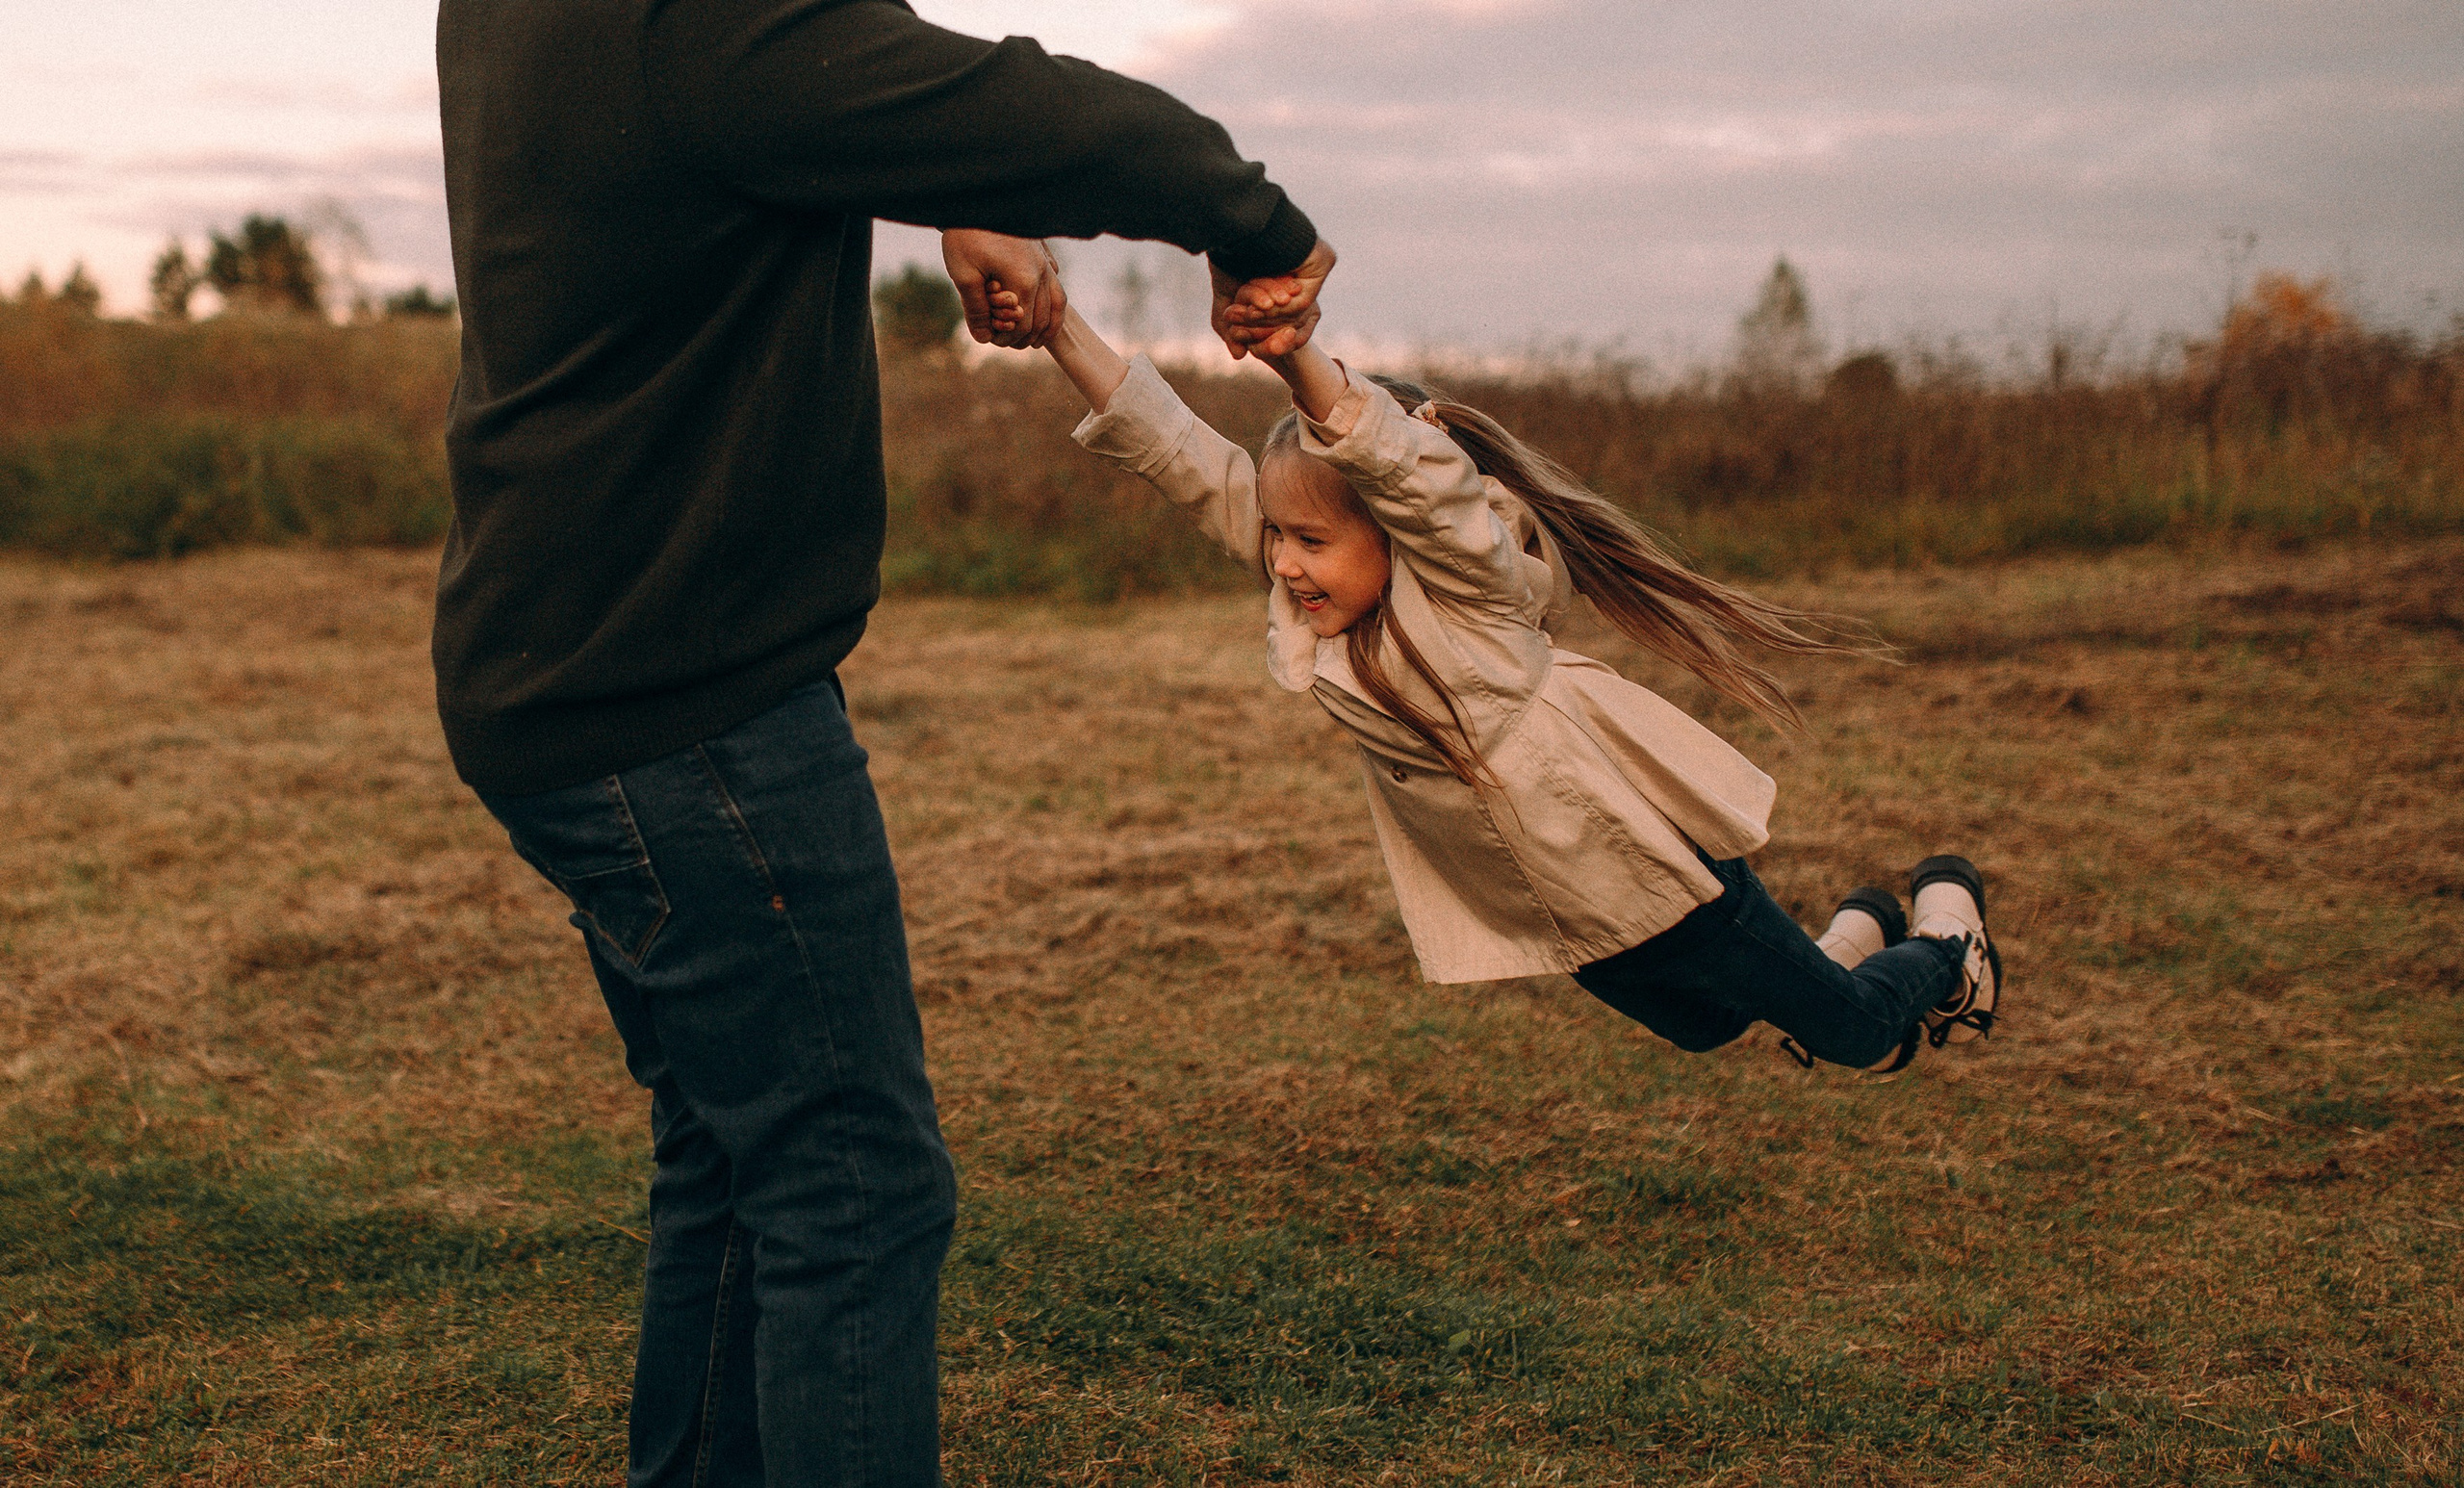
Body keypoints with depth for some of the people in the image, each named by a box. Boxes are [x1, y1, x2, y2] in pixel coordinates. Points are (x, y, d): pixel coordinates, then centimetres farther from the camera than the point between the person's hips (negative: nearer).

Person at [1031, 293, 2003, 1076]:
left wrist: (1298, 363, -66)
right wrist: (1060, 329, -31)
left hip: (1656, 863, -7)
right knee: (1703, 1030, 29)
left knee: (1855, 1035, 13)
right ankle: (1855, 930, 53)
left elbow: (1408, 467, -48)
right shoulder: (1307, 599, -11)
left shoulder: (1466, 581, -27)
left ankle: (1945, 914, 43)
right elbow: (1172, 452, -18)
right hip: (1550, 919, 7)